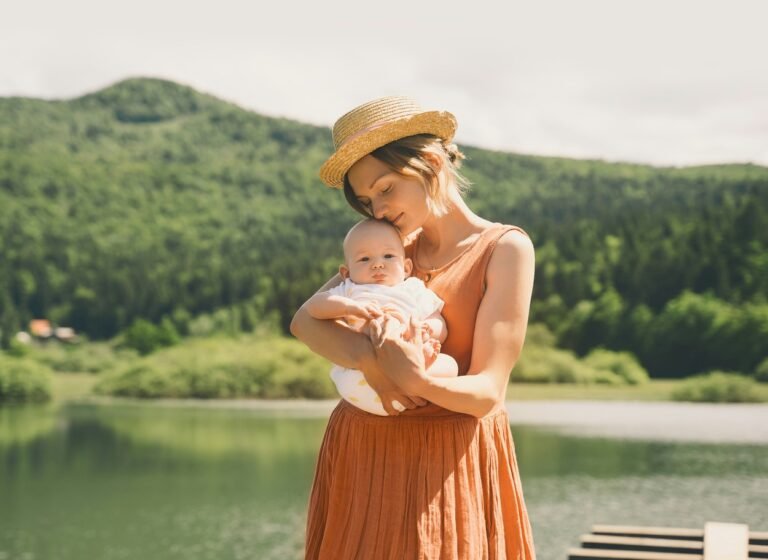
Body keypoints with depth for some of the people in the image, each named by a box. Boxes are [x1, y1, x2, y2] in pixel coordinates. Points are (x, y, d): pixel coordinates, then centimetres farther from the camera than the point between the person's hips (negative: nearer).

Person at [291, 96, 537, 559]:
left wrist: (417, 381, -31)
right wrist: (368, 360, -22)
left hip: (452, 462, -4)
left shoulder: (506, 248, -7)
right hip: (362, 451, 4)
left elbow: (487, 393, -11)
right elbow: (305, 320, -3)